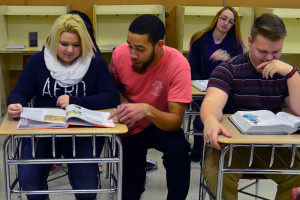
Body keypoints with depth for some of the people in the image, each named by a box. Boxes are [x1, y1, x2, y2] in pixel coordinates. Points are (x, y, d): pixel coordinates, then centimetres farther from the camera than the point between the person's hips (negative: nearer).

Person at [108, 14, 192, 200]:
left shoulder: (178, 64, -25)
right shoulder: (120, 53, -15)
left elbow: (175, 121, -27)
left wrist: (146, 110, -46)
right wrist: (123, 104, -13)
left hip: (161, 124, -1)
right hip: (131, 128, 2)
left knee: (178, 150, -34)